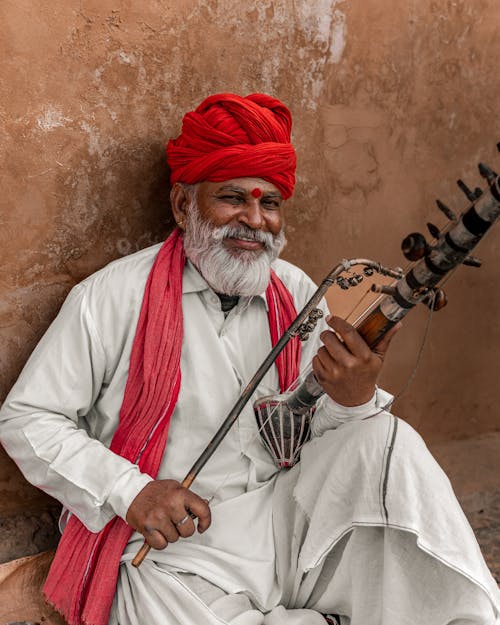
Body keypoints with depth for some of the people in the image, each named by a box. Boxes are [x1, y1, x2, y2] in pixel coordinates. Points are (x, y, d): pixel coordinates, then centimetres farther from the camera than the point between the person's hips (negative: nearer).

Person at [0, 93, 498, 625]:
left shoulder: (295, 293, 6)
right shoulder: (114, 296, -8)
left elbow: (317, 440, 4)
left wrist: (352, 400, -21)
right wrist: (131, 491, -17)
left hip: (281, 518, 4)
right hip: (169, 546, -3)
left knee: (386, 440, -17)